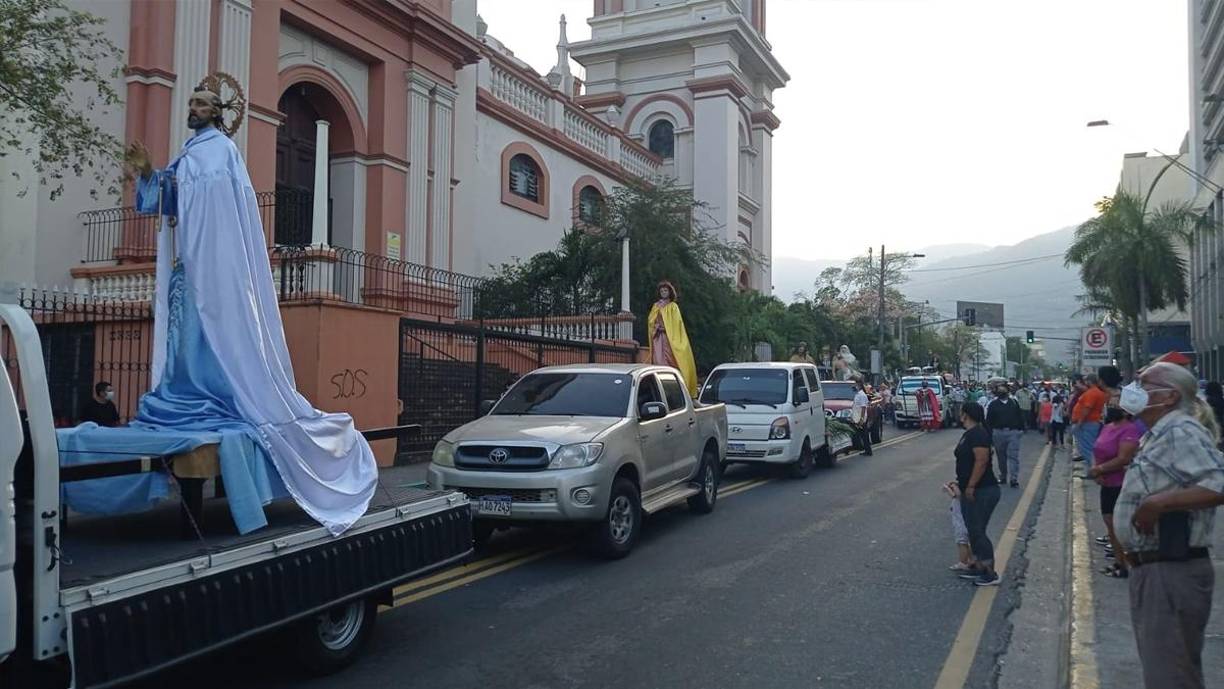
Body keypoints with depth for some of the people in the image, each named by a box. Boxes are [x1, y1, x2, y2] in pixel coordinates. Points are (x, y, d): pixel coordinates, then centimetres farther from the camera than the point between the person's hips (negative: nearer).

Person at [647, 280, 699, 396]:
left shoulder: (673, 306, 7)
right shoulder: (656, 306, 19)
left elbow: (676, 322, -1)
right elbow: (650, 321, 12)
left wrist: (664, 328, -10)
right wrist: (656, 326, -4)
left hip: (669, 338, -3)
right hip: (658, 338, 4)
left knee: (670, 361, -11)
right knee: (658, 361, -6)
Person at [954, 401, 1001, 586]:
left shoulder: (978, 434, -17)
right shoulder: (968, 434, 13)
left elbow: (982, 461, -25)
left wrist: (970, 486, -25)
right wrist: (961, 482, 20)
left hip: (982, 491, -10)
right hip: (970, 492, 10)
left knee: (977, 531, -6)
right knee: (973, 530, 15)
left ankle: (990, 574, 2)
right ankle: (978, 567, 24)